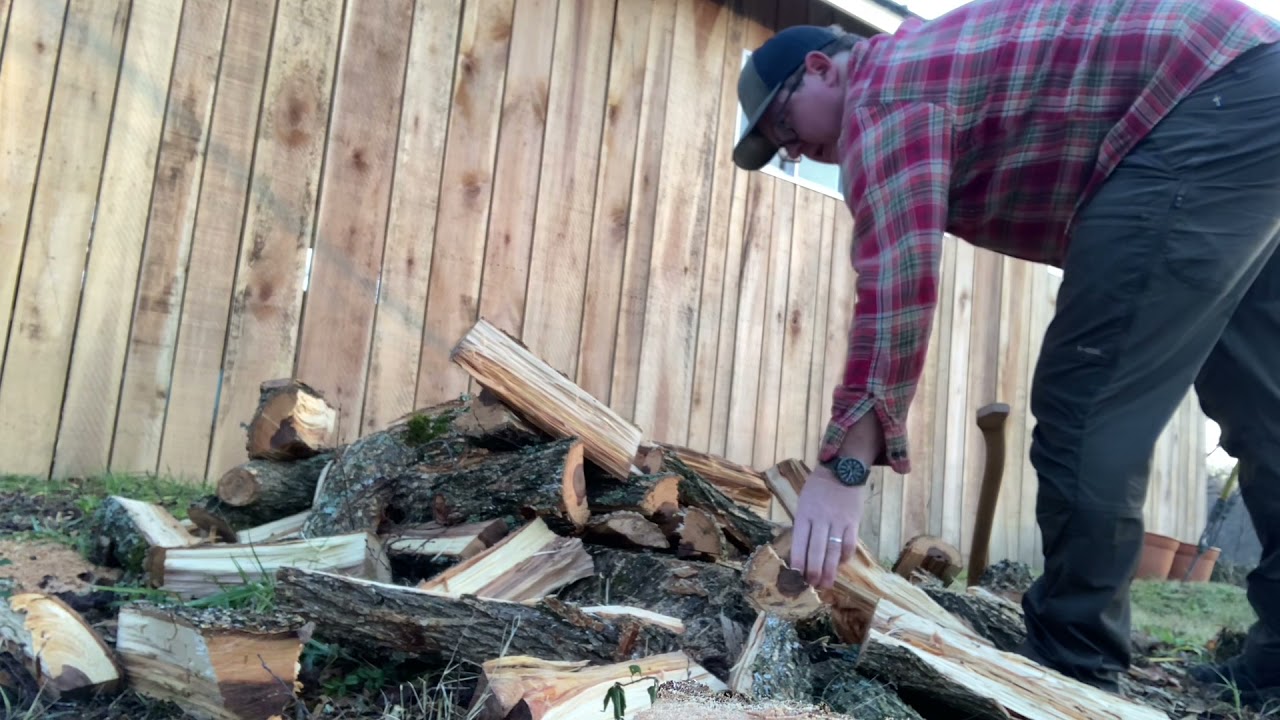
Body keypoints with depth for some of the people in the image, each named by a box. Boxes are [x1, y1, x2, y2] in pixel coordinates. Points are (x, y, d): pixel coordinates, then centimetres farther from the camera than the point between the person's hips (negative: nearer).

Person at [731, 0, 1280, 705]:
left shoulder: (884, 93, -7)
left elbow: (896, 280, -23)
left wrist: (845, 462, -24)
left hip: (1208, 112, -11)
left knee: (1086, 408, -11)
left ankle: (1070, 668, 0)